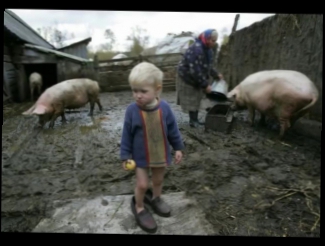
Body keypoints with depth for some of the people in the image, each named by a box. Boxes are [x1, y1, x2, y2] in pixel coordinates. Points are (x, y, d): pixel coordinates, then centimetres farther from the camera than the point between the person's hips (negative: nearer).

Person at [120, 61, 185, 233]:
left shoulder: (164, 108, -16)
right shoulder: (132, 110, -20)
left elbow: (173, 130, -3)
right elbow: (127, 135, -10)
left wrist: (178, 148, 3)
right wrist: (125, 155, -6)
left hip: (160, 153, 3)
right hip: (140, 155, -2)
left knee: (158, 180, 22)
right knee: (142, 184, 5)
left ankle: (155, 199, 51)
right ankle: (138, 207, 34)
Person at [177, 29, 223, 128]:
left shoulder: (208, 49, 2)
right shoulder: (196, 49, -29)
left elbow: (207, 66, 14)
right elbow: (195, 71, -32)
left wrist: (216, 74, 1)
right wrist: (205, 84, -28)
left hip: (196, 79, 9)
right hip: (187, 78, -9)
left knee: (197, 99, 12)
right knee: (191, 100, -2)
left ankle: (195, 120, 22)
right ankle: (193, 121, 10)